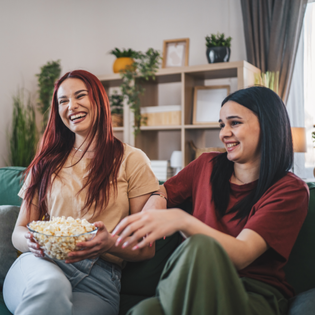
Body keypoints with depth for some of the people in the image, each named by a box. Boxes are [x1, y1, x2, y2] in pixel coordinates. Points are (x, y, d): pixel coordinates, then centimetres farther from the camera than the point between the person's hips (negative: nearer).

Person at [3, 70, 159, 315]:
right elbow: (18, 232, 15)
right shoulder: (46, 163, 17)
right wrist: (30, 240, -9)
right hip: (43, 263, 3)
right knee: (50, 285, -35)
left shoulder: (131, 160, 7)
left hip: (100, 275, -2)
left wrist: (111, 244, -18)